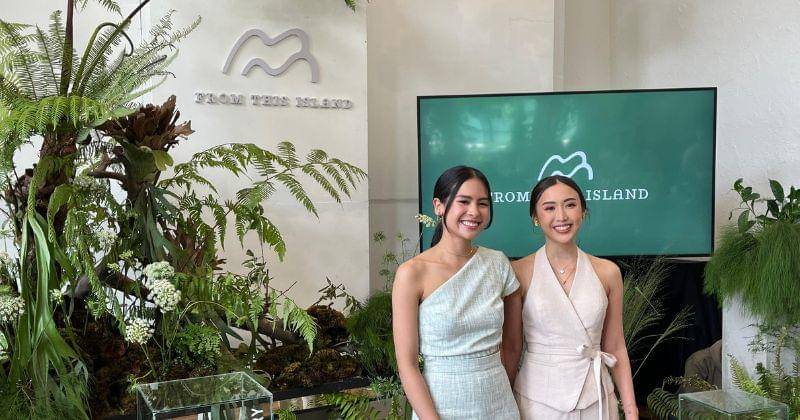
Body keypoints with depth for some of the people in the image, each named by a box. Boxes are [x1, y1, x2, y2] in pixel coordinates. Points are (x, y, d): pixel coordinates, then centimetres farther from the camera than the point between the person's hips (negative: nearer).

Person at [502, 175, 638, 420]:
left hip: (595, 399, 2)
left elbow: (615, 348, 4)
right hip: (537, 398, -2)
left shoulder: (607, 272, -1)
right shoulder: (519, 272, -8)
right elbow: (510, 348, -3)